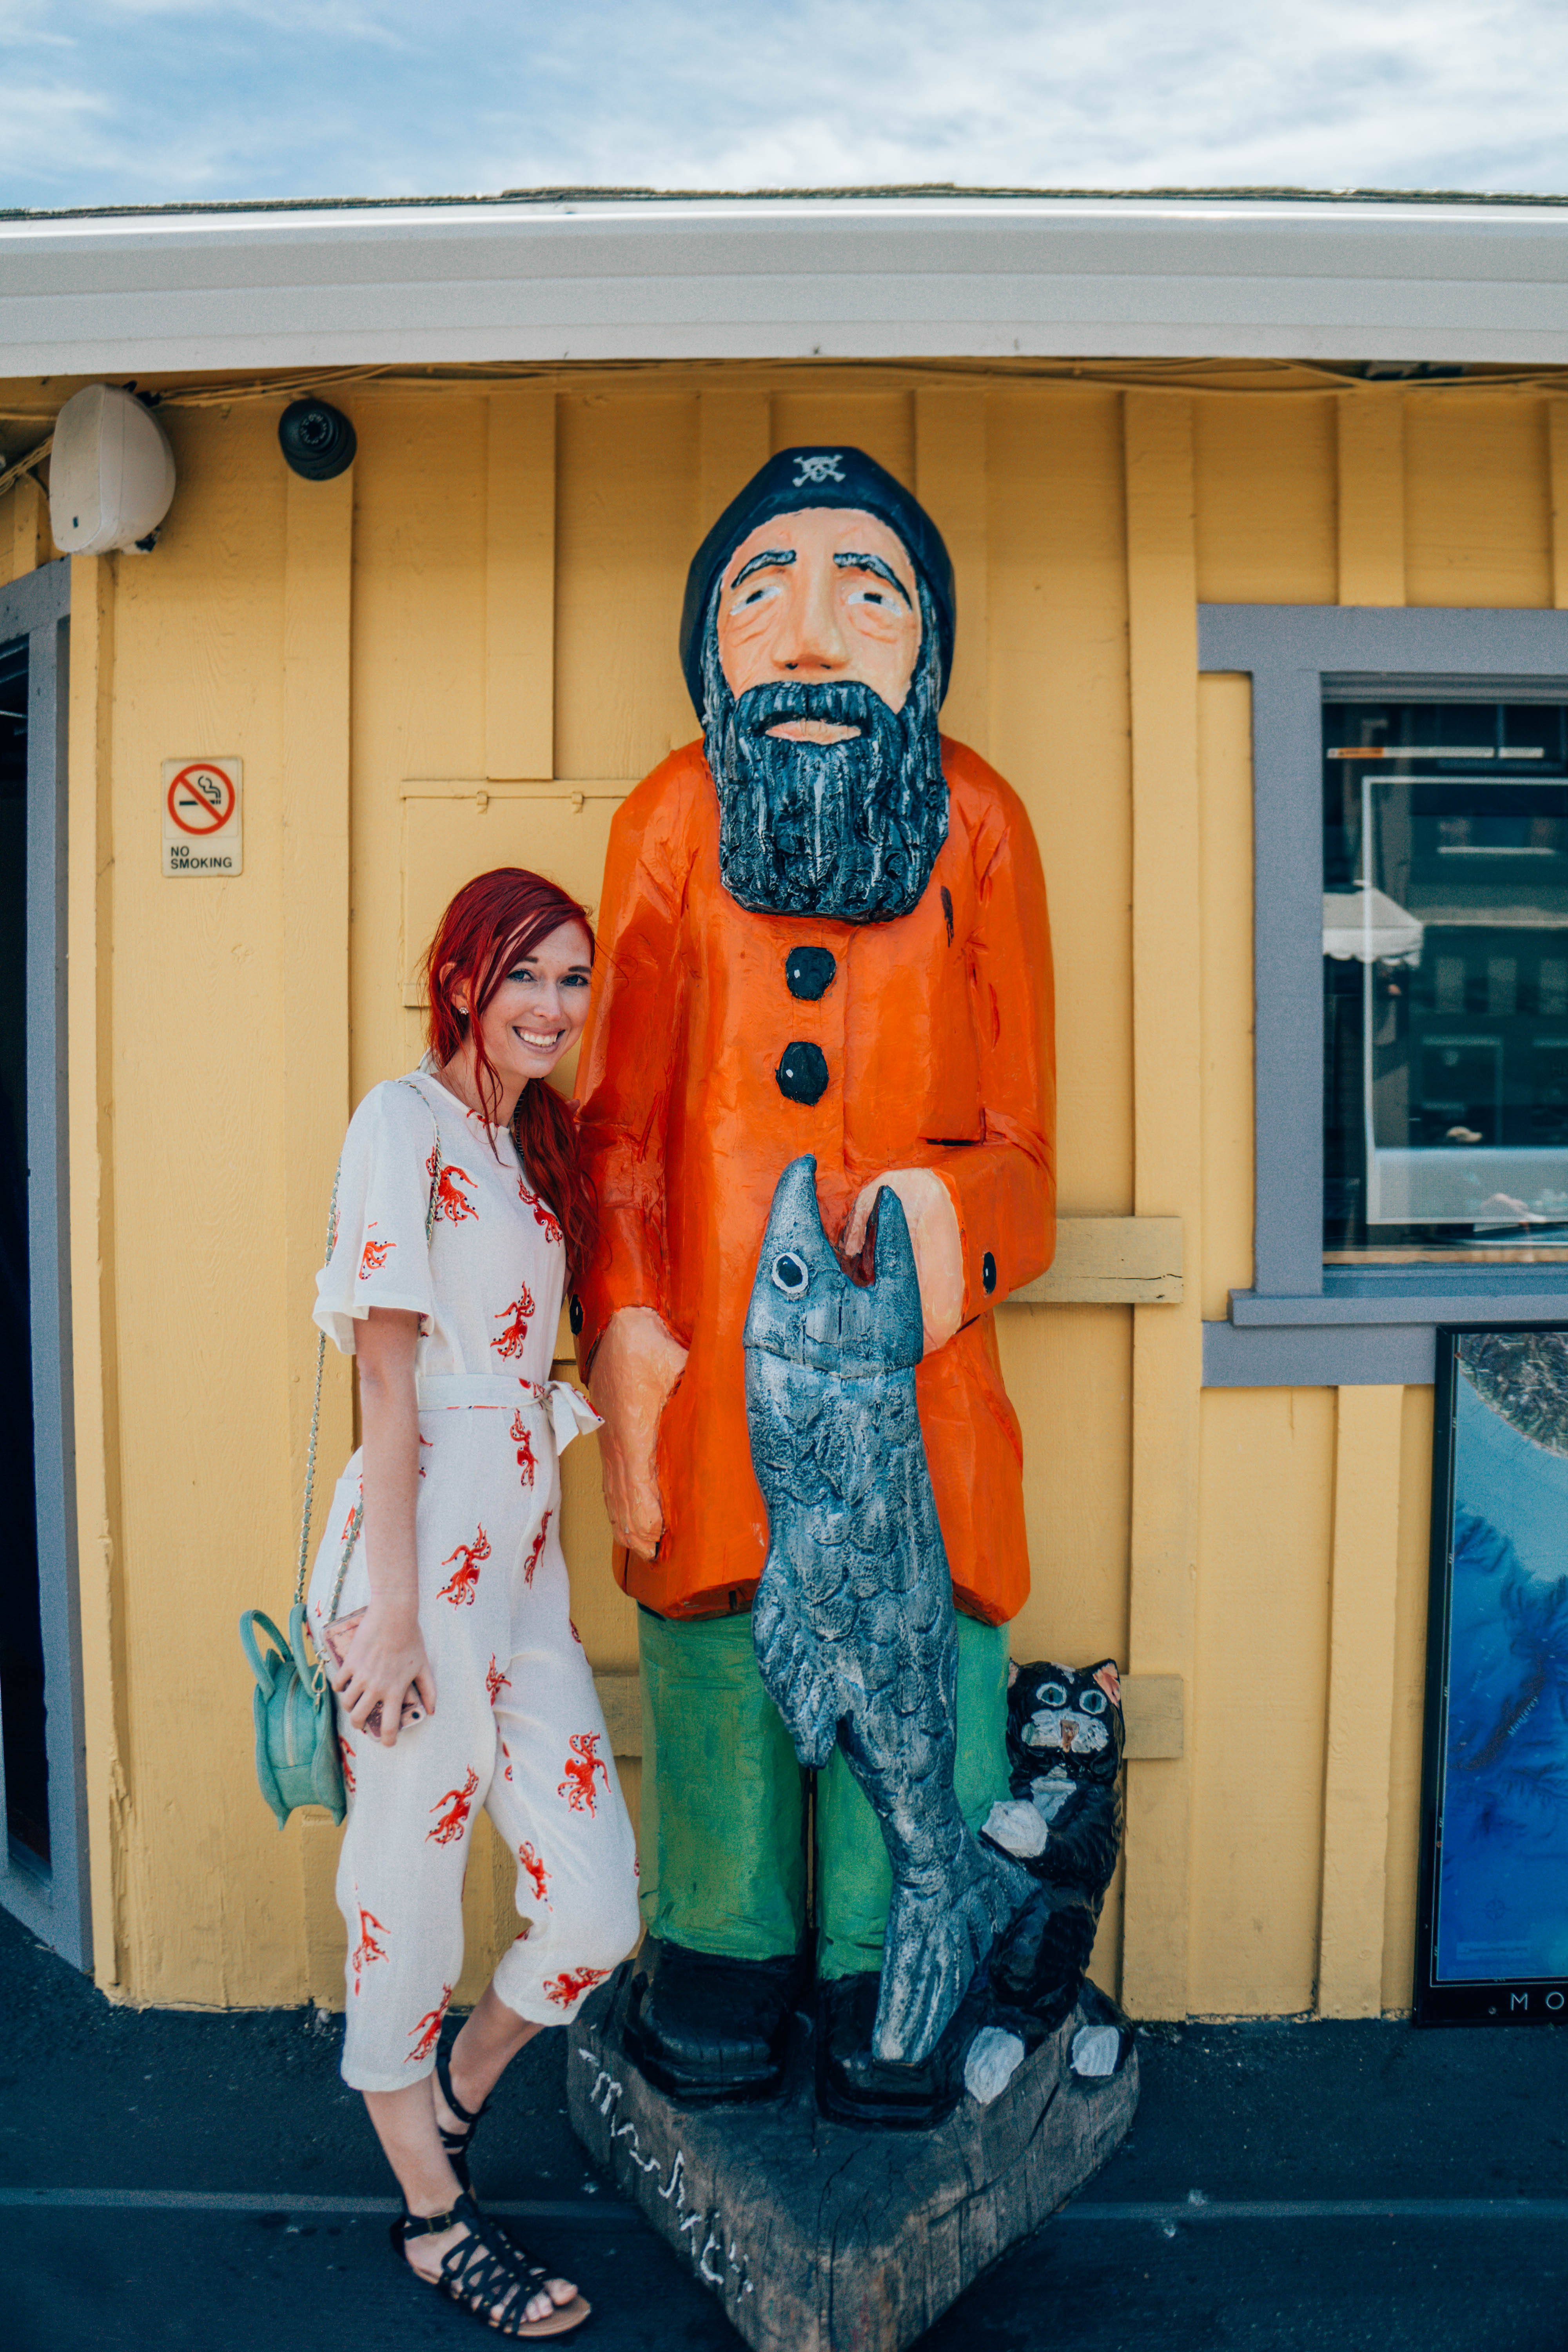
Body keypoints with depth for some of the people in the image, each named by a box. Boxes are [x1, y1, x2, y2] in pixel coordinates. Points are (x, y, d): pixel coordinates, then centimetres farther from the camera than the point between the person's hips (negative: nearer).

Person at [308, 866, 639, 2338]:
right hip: (425, 1551, -7)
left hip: (527, 1554, 8)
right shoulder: (404, 1122, -8)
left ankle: (454, 2094, 35)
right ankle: (435, 2216, 30)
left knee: (598, 1911, 6)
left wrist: (546, 1558, 17)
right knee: (410, 1895, 9)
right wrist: (392, 1607, -13)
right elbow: (387, 1379, -12)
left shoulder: (534, 1143, 15)